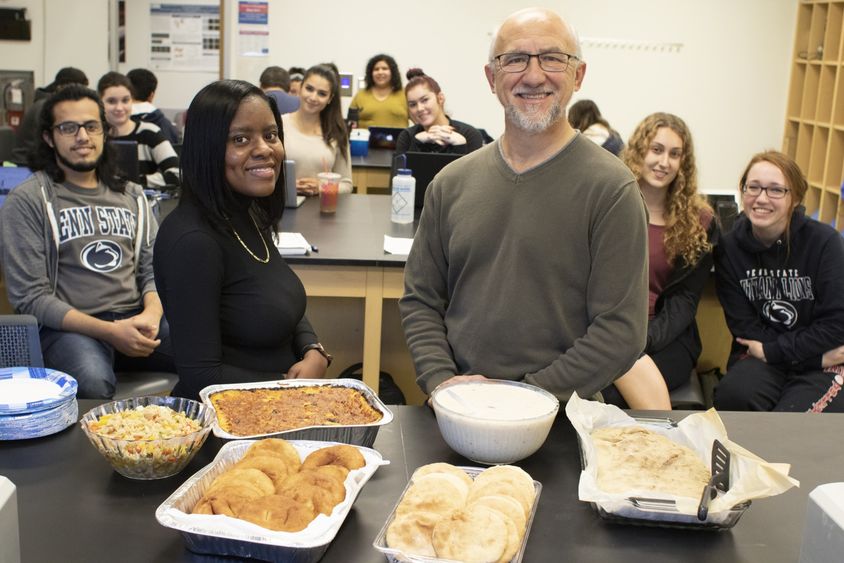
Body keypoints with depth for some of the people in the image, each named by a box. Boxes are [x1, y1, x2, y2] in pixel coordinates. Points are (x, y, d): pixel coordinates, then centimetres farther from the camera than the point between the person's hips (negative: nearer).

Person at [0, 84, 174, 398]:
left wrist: (151, 313, -9)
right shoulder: (26, 201, 1)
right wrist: (109, 331, -17)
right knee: (93, 384, -40)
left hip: (135, 318, 5)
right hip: (67, 326, -5)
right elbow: (30, 297, -5)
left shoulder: (131, 195, 18)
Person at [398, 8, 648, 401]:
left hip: (559, 416, -2)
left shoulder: (611, 188, -5)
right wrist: (441, 380, -3)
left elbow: (621, 332, -7)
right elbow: (419, 299, 13)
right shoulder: (451, 183, 9)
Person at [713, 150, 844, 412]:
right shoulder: (729, 247, -2)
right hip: (758, 356, 2)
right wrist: (819, 353, -11)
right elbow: (743, 327, -5)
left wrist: (772, 350, -13)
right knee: (732, 396, -30)